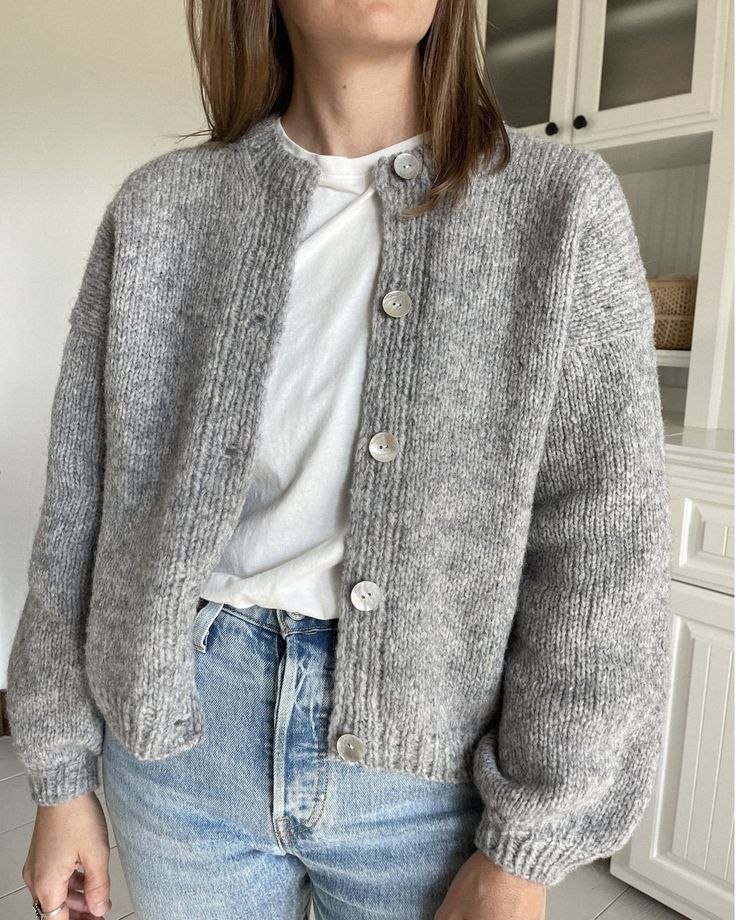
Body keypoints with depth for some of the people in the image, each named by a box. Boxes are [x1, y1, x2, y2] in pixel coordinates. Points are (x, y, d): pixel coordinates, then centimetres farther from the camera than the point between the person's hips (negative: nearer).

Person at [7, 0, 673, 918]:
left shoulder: (562, 201, -7)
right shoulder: (159, 207, -1)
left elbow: (603, 556, -9)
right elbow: (81, 507, 2)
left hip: (433, 764, -1)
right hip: (181, 733, 2)